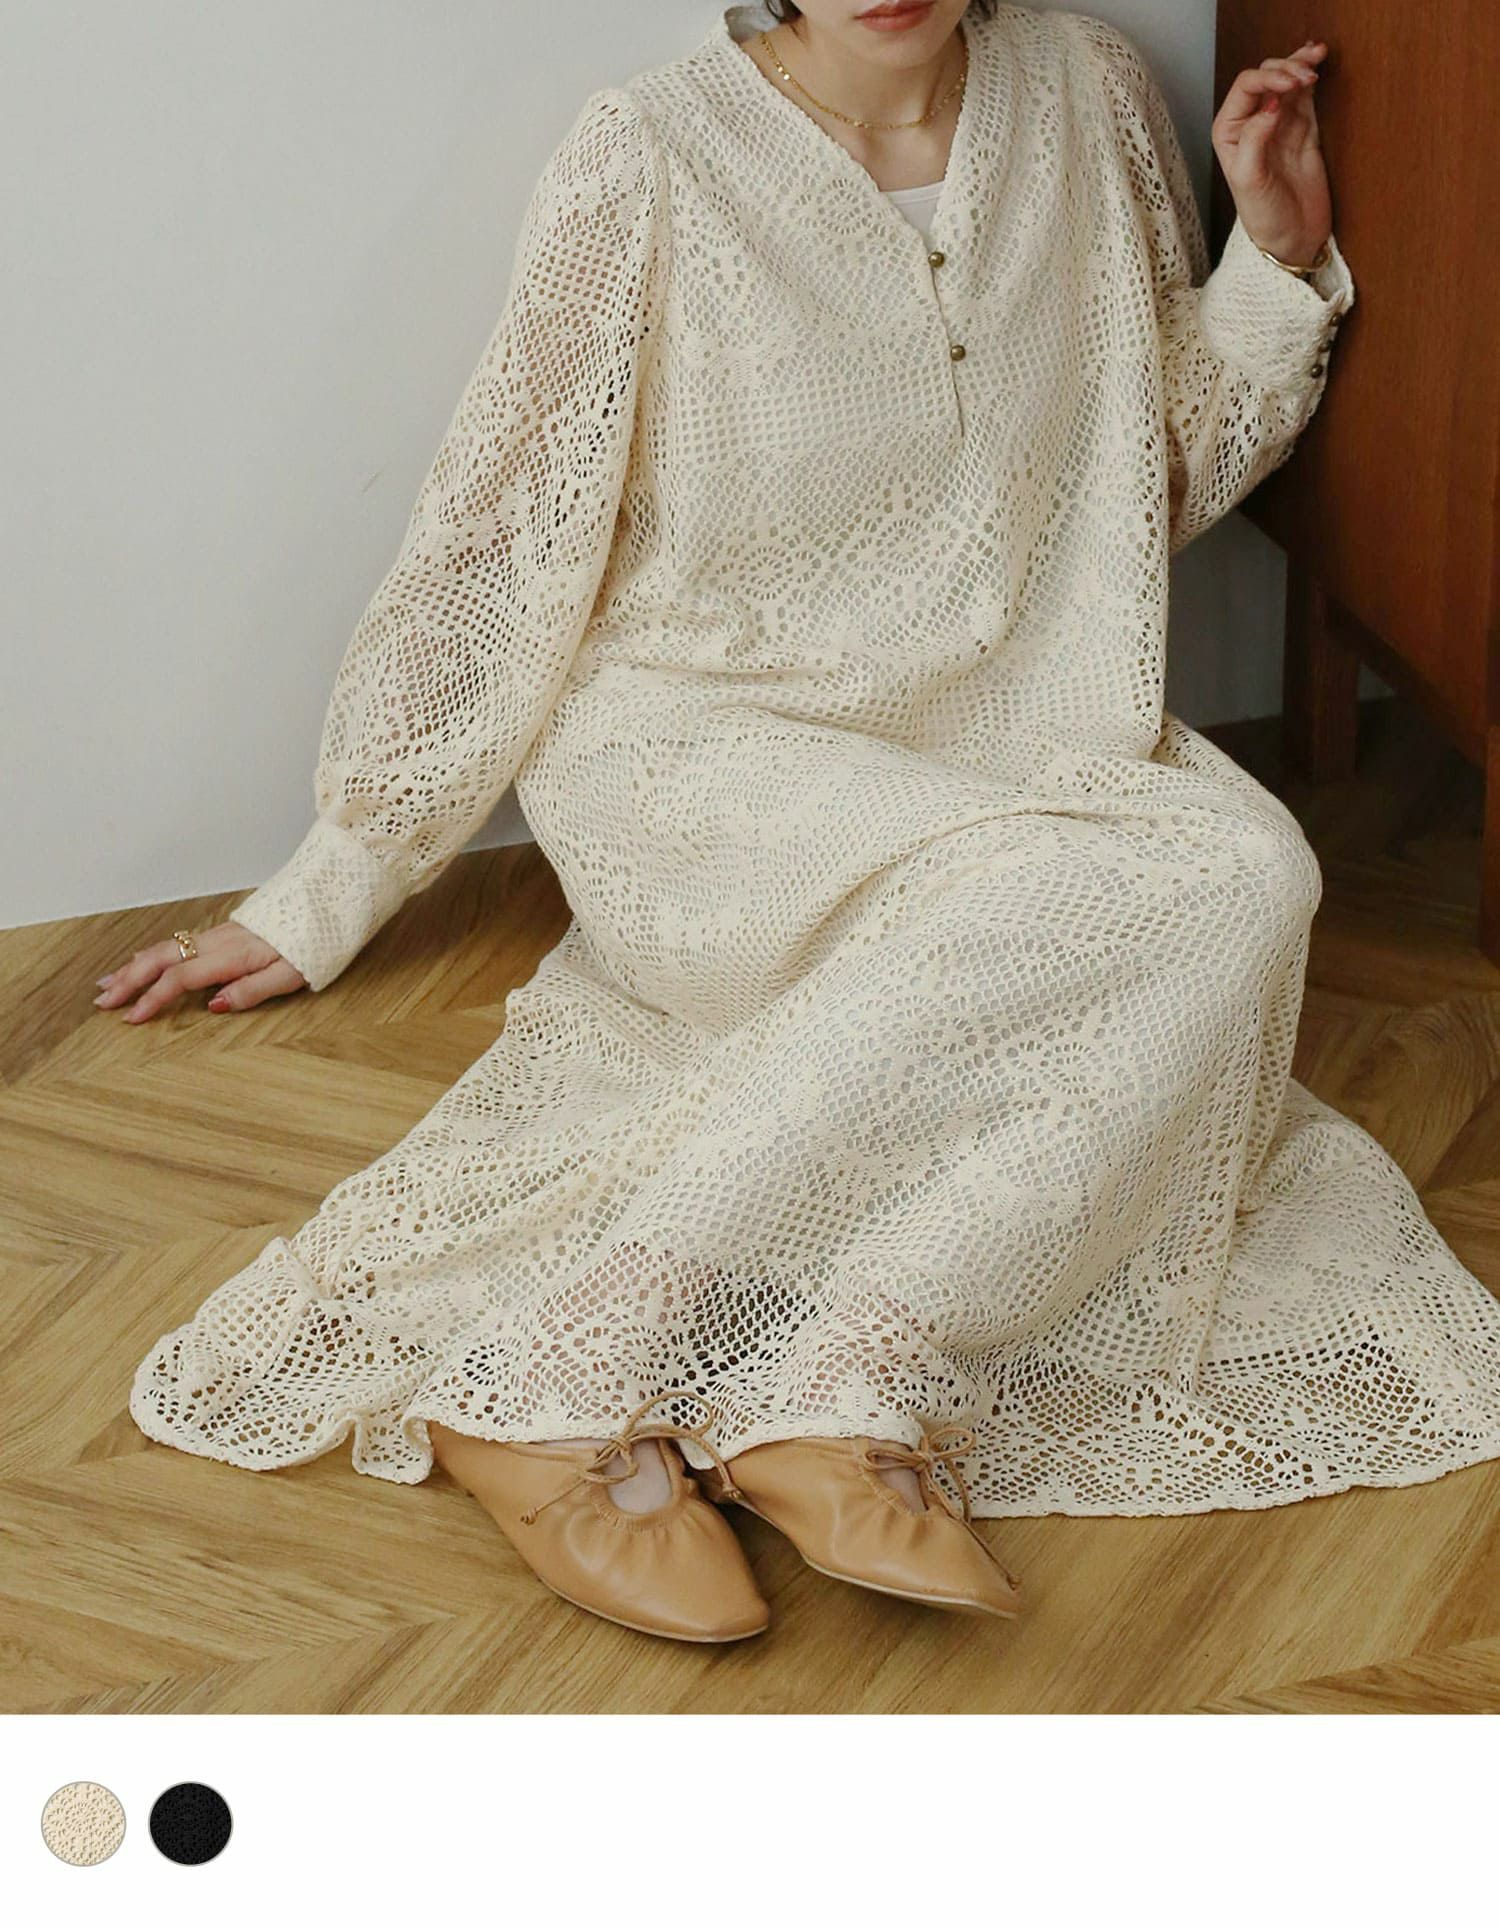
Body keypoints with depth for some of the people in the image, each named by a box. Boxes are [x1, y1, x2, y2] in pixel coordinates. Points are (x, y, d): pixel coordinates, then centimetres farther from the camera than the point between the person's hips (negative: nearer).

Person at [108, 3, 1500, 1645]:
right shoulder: (652, 155, -11)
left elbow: (1160, 479, 16)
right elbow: (491, 548, -4)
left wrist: (1277, 257, 0)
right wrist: (321, 901, -1)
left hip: (1013, 743, 5)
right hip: (707, 756, -5)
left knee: (1246, 869, -28)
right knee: (1046, 904, -35)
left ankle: (831, 1390, -34)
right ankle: (561, 1388, -33)